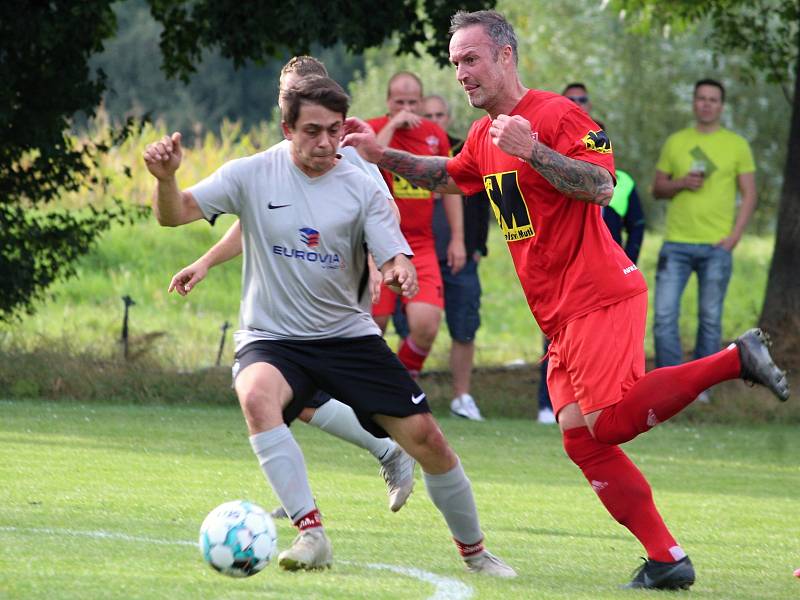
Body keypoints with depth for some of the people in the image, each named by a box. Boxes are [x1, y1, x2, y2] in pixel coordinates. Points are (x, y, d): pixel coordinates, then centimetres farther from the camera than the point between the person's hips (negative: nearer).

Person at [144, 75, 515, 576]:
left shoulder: (363, 190, -3)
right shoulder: (253, 175, -6)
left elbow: (395, 259, -9)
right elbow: (174, 215, -10)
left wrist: (401, 272, -34)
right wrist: (166, 178, -32)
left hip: (349, 336, 2)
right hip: (272, 341, -2)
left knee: (426, 438, -4)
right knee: (257, 395, -37)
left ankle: (474, 551, 20)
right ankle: (312, 535, -36)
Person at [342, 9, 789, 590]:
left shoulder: (557, 114, -10)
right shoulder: (485, 137, 17)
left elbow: (603, 186, -20)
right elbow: (444, 177, 36)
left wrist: (531, 151, -26)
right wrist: (381, 154, 25)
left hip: (599, 297, -9)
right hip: (561, 318, 9)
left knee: (608, 421, -23)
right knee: (581, 438, 0)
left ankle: (735, 360, -9)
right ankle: (667, 559, -1)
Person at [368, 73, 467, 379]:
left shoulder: (435, 135, 9)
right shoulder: (373, 130, -3)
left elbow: (450, 189, 16)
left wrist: (457, 238, 13)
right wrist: (392, 125, -20)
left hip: (421, 247, 2)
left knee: (426, 325, -13)